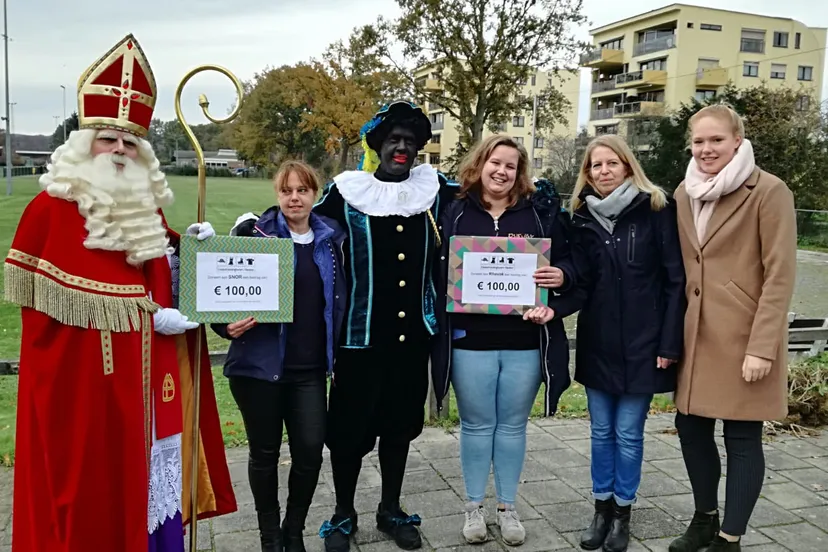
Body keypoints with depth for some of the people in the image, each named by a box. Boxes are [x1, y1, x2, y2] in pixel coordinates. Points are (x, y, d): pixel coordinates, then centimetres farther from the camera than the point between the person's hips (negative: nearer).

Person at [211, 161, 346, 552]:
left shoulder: (329, 238, 7)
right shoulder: (254, 233, -4)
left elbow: (337, 298, 15)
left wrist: (334, 349, 7)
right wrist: (228, 325, -24)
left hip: (310, 367, 3)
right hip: (260, 362, -2)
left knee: (310, 450, 0)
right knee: (264, 452, 10)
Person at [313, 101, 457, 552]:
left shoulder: (436, 190, 5)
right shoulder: (347, 193, -3)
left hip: (413, 333, 3)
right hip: (361, 334, -3)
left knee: (400, 425, 16)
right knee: (350, 427, 6)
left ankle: (391, 510, 34)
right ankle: (343, 515, 28)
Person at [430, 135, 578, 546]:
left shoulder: (540, 213, 5)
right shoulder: (456, 214, 3)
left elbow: (567, 260, 9)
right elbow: (437, 270, 2)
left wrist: (561, 275, -13)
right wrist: (445, 319, -12)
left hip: (525, 341, 1)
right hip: (471, 340, -1)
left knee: (513, 426, 12)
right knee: (476, 425, 10)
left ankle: (507, 508, 28)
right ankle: (474, 507, 27)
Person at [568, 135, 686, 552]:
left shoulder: (656, 210, -6)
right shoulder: (582, 217, 5)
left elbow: (675, 280, -7)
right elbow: (579, 280, 0)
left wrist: (669, 342, -10)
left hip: (641, 342, -3)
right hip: (597, 342, 3)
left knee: (628, 433, 6)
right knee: (601, 431, 13)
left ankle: (623, 512, 24)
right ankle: (601, 508, 27)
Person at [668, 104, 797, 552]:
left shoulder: (769, 192, -10)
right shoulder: (684, 194, 9)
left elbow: (780, 275, -12)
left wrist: (762, 347, -17)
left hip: (745, 337, -6)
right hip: (697, 334, 6)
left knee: (741, 436, 3)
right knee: (691, 427, 13)